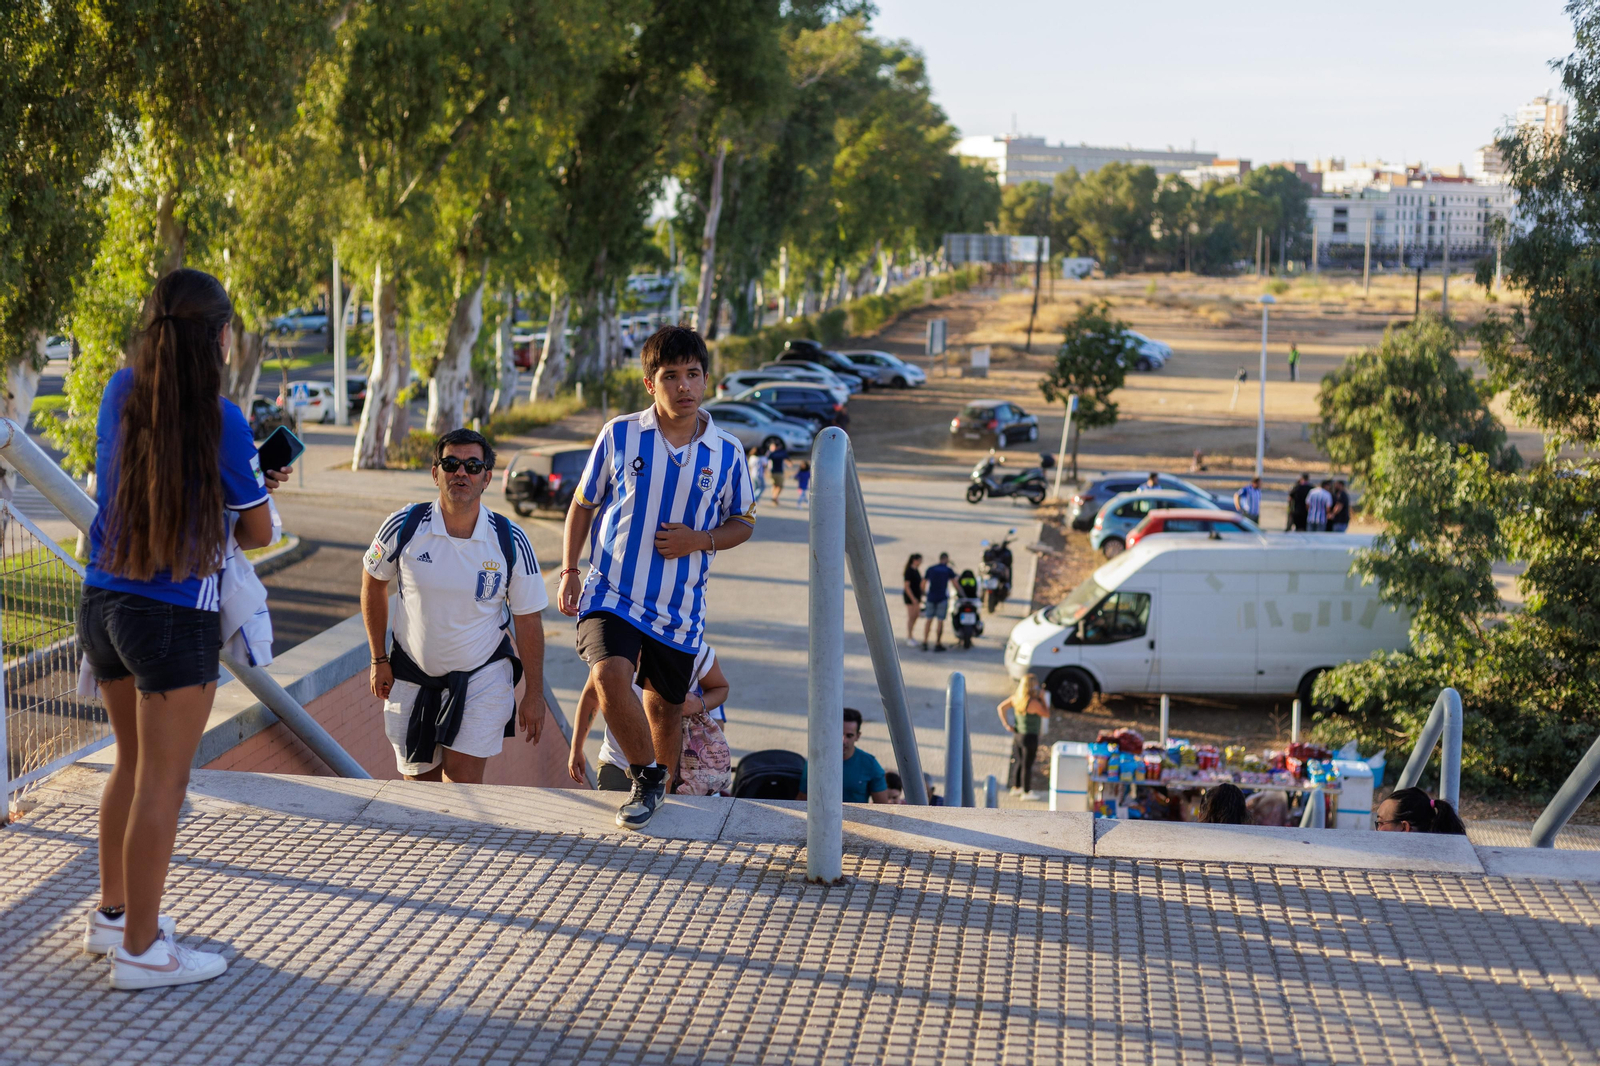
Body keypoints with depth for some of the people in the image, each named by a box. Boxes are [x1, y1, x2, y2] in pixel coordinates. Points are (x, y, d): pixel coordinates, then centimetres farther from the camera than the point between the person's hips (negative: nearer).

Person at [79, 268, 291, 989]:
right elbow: (258, 533, -7)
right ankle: (140, 950, 8)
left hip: (101, 606, 7)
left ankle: (113, 912, 33)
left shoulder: (121, 392, 2)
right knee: (161, 783, 2)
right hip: (174, 619, -7)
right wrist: (252, 491, 16)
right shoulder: (221, 420, -15)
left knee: (133, 765, 22)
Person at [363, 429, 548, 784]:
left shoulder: (510, 541, -12)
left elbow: (528, 620, -3)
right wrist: (378, 659, 7)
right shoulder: (403, 527, -13)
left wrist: (533, 694, -1)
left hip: (483, 675, -1)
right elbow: (373, 584, 6)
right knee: (420, 783, 11)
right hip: (412, 676, 2)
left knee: (463, 783, -13)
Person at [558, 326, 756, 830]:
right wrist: (569, 571, 0)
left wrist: (699, 540, -10)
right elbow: (583, 504, 9)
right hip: (612, 592, -2)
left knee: (665, 709, 13)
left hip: (679, 606, 2)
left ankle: (661, 789, 39)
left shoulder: (727, 452, -1)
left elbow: (743, 523, 10)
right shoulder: (619, 435, -3)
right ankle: (646, 778, -5)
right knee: (610, 676, -26)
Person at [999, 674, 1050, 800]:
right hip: (1030, 737, -8)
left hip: (1017, 735, 8)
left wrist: (1006, 724, 5)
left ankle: (1016, 788, 33)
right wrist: (1042, 699, -7)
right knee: (1027, 765, 5)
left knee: (1019, 763, 22)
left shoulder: (1015, 697, -3)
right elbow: (1047, 714, -12)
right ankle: (1026, 792, 16)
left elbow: (1001, 707, 5)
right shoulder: (1034, 703, -25)